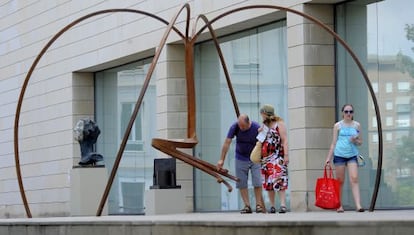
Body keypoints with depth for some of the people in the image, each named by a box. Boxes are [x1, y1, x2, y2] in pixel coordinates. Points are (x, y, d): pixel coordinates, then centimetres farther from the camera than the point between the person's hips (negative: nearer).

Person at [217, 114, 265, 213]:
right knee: (241, 183, -2)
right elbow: (227, 143, -10)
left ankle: (259, 205, -1)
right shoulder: (234, 127, -15)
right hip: (241, 159, 2)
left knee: (257, 182, -8)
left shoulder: (257, 128, -18)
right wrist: (222, 160, -11)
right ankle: (247, 206, 2)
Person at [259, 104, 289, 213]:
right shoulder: (264, 126, 16)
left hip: (278, 156, -6)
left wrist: (286, 155, -15)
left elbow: (284, 140, -7)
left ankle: (283, 204, -20)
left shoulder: (279, 124, -2)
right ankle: (272, 206, 7)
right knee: (268, 182, 3)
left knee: (279, 180, -15)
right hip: (266, 157, 6)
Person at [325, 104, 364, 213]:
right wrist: (329, 157, 4)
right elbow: (334, 143, 8)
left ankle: (358, 205, -19)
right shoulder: (338, 125, 5)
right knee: (340, 181, 3)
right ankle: (339, 205, 11)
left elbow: (360, 141, 14)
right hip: (339, 155, 0)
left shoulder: (357, 125, 9)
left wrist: (355, 141, -9)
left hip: (352, 155, 0)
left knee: (354, 179, -13)